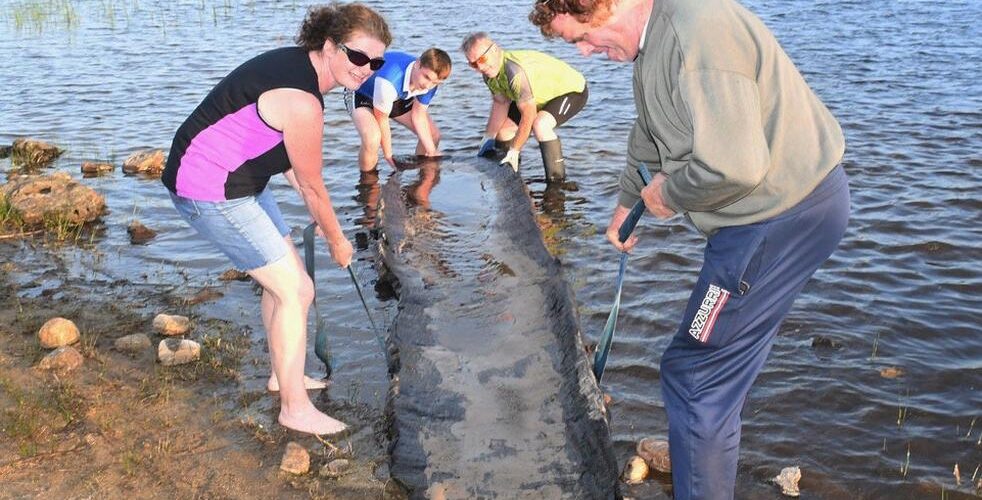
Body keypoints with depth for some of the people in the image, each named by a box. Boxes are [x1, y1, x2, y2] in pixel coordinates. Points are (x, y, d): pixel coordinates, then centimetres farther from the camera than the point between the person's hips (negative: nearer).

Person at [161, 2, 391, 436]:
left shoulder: (297, 64, 4)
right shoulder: (302, 101, -27)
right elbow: (313, 186, -14)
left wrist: (317, 212, 16)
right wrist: (337, 241, 1)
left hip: (238, 179, 10)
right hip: (210, 191, -10)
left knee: (284, 279, 20)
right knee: (294, 291, -5)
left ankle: (283, 375, 38)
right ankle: (295, 409, 8)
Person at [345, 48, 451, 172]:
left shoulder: (430, 83, -23)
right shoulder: (389, 80, -44)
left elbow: (419, 115, -8)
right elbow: (382, 120, -28)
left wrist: (432, 151, -12)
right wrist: (388, 155, -17)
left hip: (396, 97, 7)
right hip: (361, 95, -7)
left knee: (433, 135, 0)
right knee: (373, 139, -36)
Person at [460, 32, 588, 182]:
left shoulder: (515, 70, -38)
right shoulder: (491, 69, -10)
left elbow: (528, 115, -35)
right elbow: (501, 103, 5)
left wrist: (514, 151, -29)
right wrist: (488, 137, 3)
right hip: (543, 94, 9)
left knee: (539, 124, -35)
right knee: (503, 128, 5)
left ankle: (557, 181, -23)